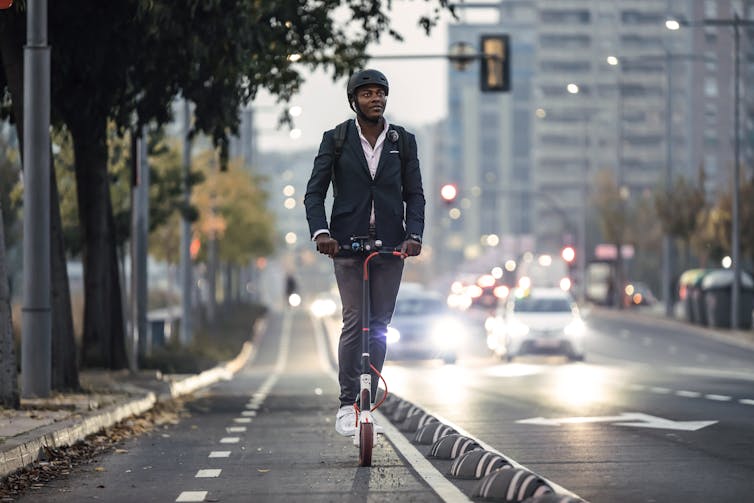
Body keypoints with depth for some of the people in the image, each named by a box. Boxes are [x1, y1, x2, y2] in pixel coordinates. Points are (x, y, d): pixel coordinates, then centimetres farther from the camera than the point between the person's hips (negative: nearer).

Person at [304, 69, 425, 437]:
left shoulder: (403, 141, 8)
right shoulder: (336, 140, 3)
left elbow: (414, 193, 7)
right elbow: (315, 192, 1)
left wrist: (414, 234, -9)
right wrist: (320, 232, -16)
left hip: (390, 245, 2)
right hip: (347, 244, -2)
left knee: (380, 327, 3)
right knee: (354, 323, -10)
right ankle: (346, 406, -6)